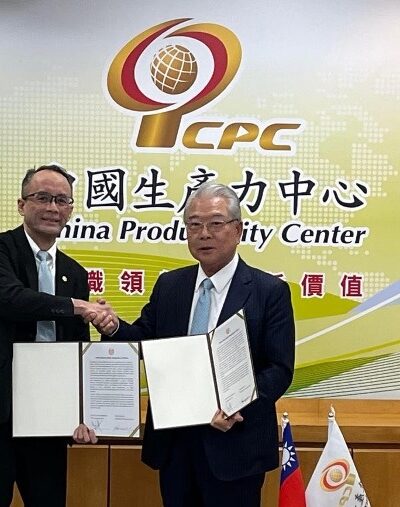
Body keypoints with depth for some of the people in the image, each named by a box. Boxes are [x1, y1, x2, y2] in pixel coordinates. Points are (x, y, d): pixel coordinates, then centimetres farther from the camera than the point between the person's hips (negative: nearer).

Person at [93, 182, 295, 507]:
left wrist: (238, 408, -24)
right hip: (173, 439, 4)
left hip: (234, 444, -4)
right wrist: (114, 328, -13)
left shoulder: (270, 291, -7)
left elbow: (280, 369, -10)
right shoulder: (168, 285, 7)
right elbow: (145, 340, 8)